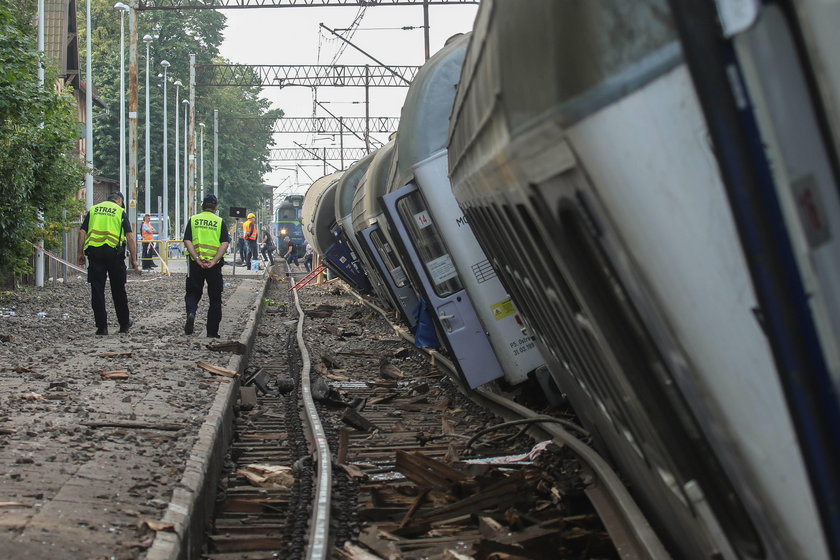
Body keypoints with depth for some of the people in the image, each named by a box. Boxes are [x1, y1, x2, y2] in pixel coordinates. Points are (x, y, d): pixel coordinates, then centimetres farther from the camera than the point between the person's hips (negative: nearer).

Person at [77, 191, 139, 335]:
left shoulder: (93, 209, 15)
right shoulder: (120, 212, 7)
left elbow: (82, 232, 7)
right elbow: (130, 237, -1)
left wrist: (81, 253, 10)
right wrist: (134, 260, 1)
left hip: (94, 252, 2)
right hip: (114, 252, -2)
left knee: (97, 290, 4)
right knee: (118, 290, 10)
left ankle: (102, 326, 2)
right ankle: (124, 324, 21)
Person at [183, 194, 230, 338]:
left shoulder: (193, 219, 6)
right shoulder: (220, 222, 4)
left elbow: (187, 241, -5)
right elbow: (225, 244, -8)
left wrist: (198, 259, -11)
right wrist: (214, 261, -13)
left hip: (196, 263, 0)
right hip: (214, 264, 0)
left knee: (193, 293, 14)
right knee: (215, 298, 10)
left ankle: (191, 313, -16)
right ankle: (212, 332, 10)